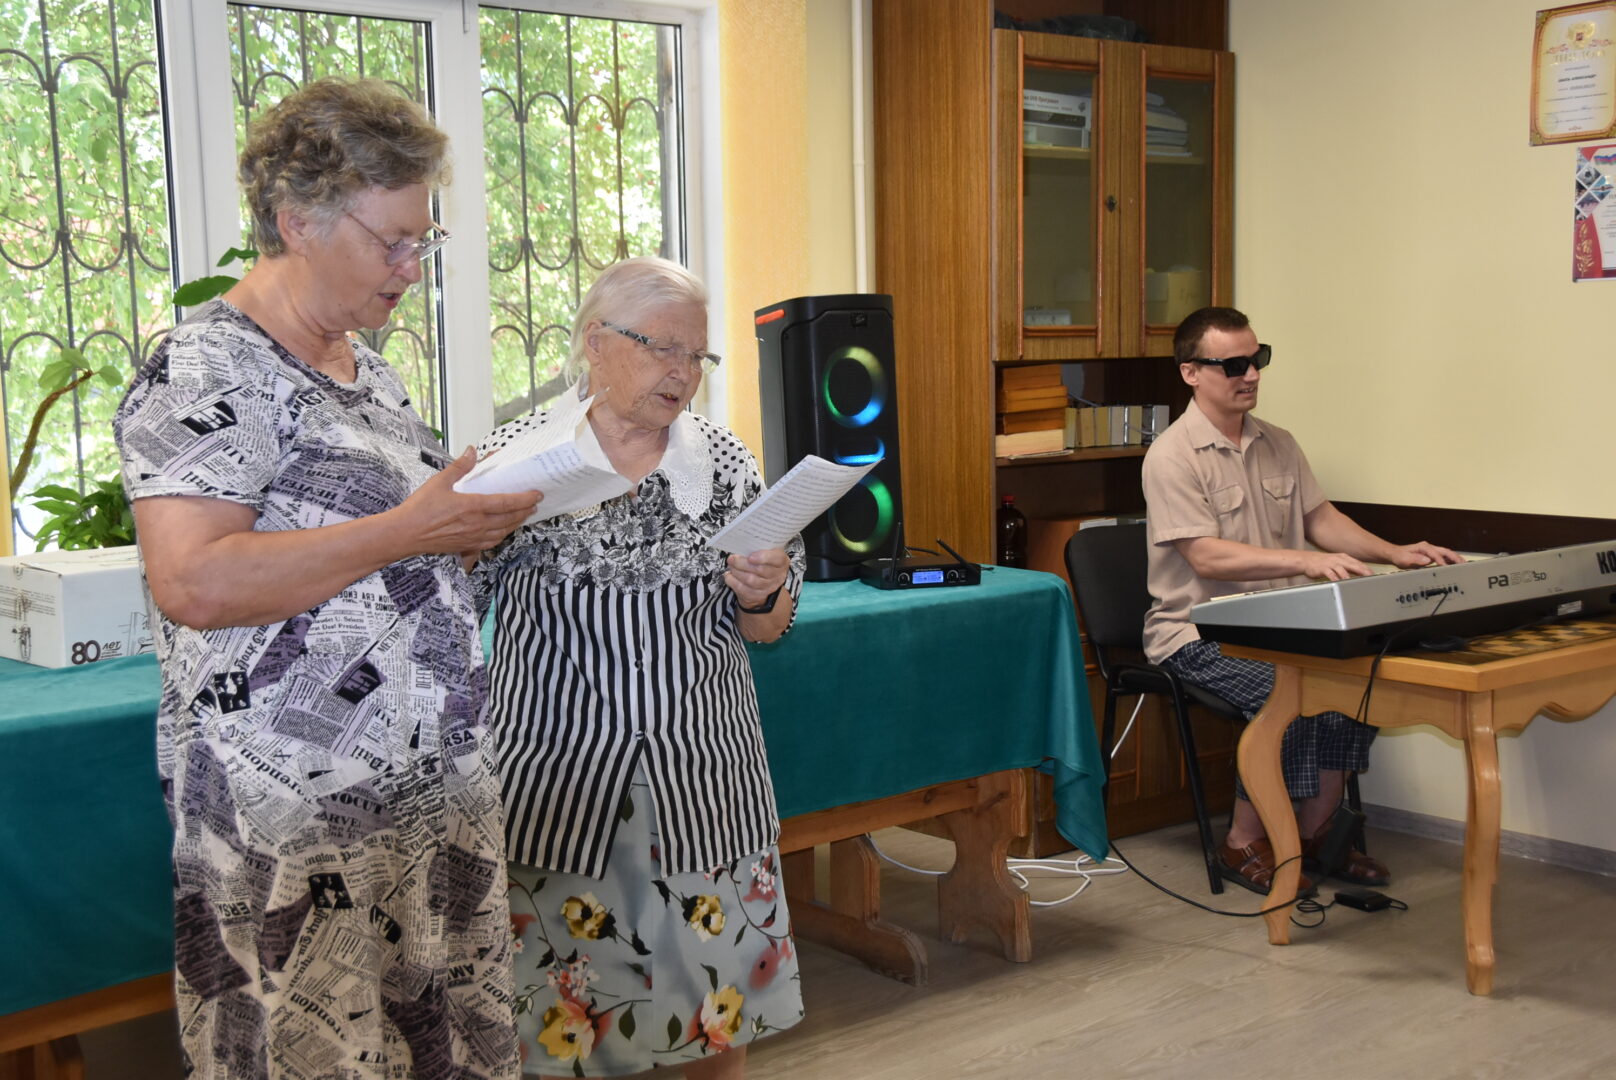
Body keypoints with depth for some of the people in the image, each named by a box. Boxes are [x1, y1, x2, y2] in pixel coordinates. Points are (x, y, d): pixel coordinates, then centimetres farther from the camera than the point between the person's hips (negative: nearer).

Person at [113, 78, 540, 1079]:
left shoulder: (367, 368, 14)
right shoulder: (207, 369, -13)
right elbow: (194, 584, -25)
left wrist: (472, 523, 7)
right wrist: (408, 532, -22)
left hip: (438, 787, 8)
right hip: (296, 812, -8)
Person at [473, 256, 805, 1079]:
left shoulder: (723, 460, 5)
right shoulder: (515, 454, -2)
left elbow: (767, 628, 10)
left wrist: (759, 596, -12)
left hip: (698, 768, 2)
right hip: (558, 768, -2)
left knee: (723, 979, 11)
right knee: (567, 998, 7)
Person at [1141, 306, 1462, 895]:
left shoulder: (1277, 444, 12)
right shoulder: (1172, 456, -13)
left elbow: (1321, 518, 16)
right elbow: (1206, 558, -22)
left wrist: (1394, 553, 0)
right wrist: (1305, 563, -31)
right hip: (1197, 631, -7)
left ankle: (1314, 831, 0)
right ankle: (1244, 844, -10)